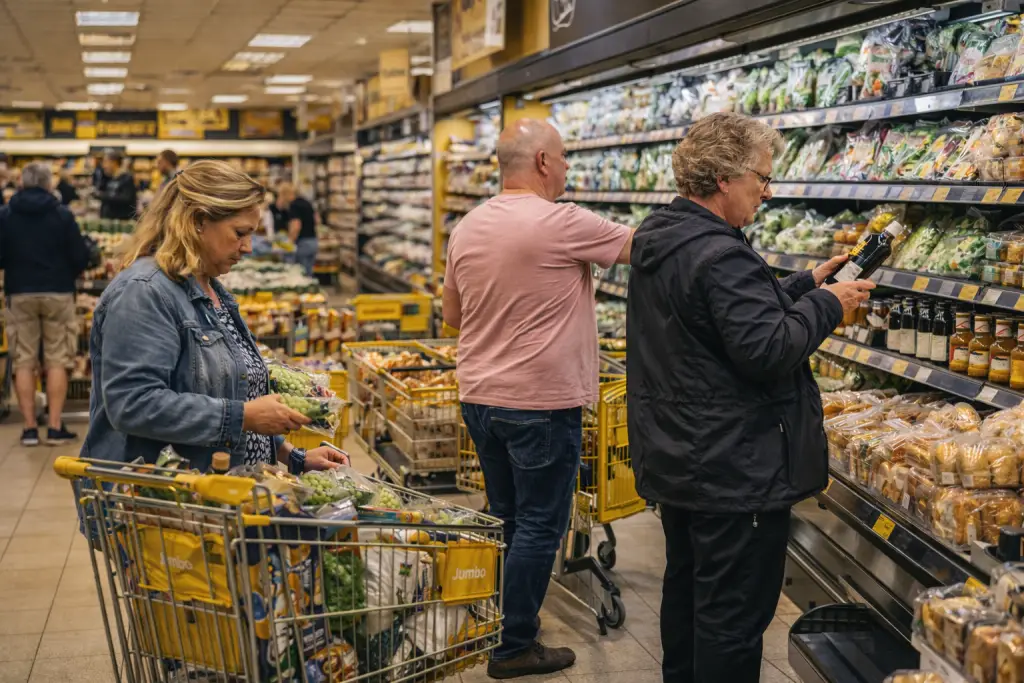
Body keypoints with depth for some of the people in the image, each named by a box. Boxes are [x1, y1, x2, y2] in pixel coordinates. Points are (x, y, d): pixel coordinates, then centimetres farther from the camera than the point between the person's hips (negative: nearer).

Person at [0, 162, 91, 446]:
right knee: (57, 361, 4)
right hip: (58, 293, -1)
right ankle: (55, 428, 1)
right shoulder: (62, 214, -6)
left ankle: (30, 428, 6)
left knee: (24, 362, 7)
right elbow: (80, 257, -6)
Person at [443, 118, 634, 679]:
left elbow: (452, 316, 14)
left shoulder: (467, 229, 5)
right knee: (539, 526, 5)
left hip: (479, 396, 7)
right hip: (541, 402, -7)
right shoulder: (562, 224, -16)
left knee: (504, 517, 20)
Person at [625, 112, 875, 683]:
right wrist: (827, 305, -13)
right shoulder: (720, 255, -24)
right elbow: (769, 350, -26)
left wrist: (806, 284, 9)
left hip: (675, 459, 10)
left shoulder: (657, 240, 8)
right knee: (734, 615, 3)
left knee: (686, 586, 23)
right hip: (735, 470, -10)